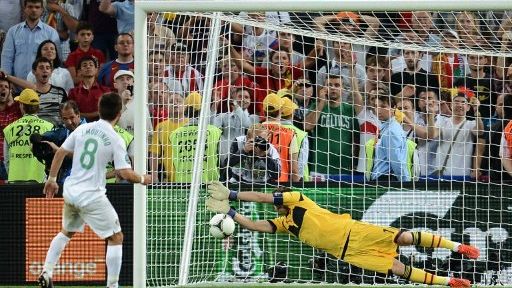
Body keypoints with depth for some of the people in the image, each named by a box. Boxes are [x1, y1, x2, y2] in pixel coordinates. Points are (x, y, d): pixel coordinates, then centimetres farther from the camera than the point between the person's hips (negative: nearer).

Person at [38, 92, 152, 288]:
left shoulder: (82, 129, 3)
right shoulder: (115, 140, -11)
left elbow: (60, 152, 8)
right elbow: (125, 174, -15)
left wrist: (52, 179, 20)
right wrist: (143, 179, 5)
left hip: (70, 191, 6)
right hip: (92, 197, -6)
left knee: (66, 232, 28)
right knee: (116, 238, 6)